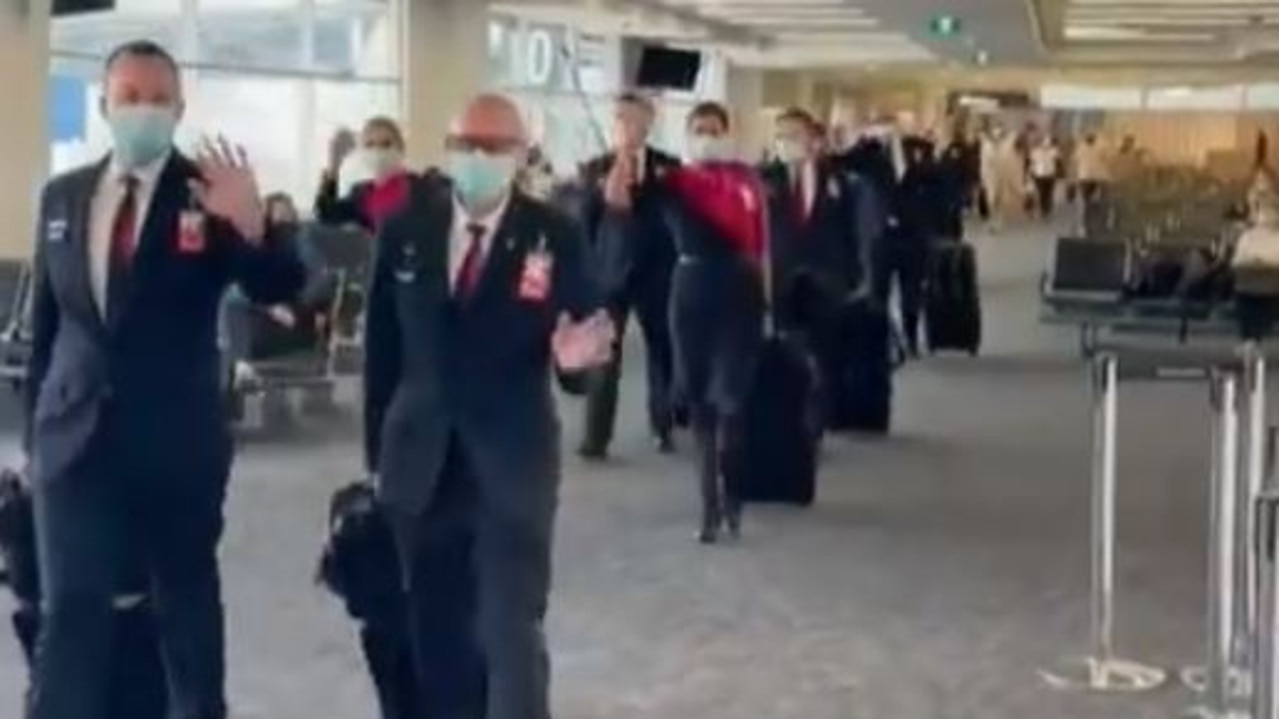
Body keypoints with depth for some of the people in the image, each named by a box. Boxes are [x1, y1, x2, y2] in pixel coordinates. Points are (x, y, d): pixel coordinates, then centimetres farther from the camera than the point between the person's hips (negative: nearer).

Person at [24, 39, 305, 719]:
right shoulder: (62, 196, 7)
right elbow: (45, 319, 12)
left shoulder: (210, 192, -5)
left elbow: (282, 291, -15)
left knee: (188, 603, 14)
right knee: (70, 611, 0)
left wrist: (252, 226, -35)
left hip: (177, 439, -2)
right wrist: (34, 431, 12)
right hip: (76, 434, 2)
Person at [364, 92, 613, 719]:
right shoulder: (404, 229, 1)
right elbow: (381, 349, 6)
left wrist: (575, 359, -29)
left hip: (512, 468, -3)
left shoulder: (553, 236, -6)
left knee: (512, 634, -5)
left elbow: (577, 343, -5)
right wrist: (377, 453, 7)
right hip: (421, 466, 3)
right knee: (436, 637, 14)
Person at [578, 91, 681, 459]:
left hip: (656, 273, 1)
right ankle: (596, 437, 0)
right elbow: (587, 223, 3)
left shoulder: (667, 167, 2)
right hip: (610, 271, 0)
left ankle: (663, 427, 23)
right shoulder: (597, 168, 3)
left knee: (662, 351, 8)